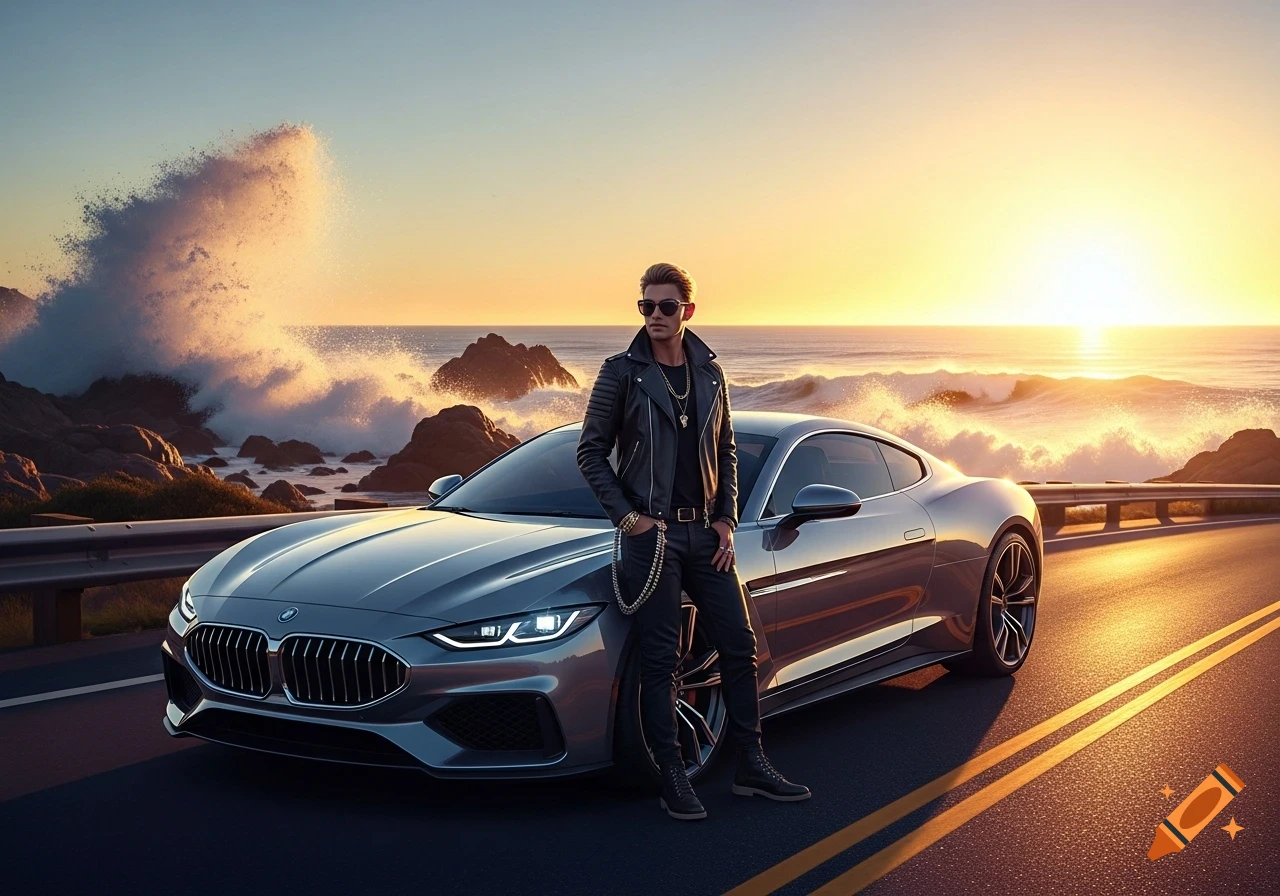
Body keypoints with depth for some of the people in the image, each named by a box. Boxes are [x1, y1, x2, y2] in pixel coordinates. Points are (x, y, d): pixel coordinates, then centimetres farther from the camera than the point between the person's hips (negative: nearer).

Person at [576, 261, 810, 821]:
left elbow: (725, 452, 15)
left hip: (706, 532, 5)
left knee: (739, 647, 7)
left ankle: (751, 766, 18)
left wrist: (726, 520, 4)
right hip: (651, 533, -5)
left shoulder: (710, 373, 9)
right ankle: (672, 780, 7)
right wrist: (625, 516, -10)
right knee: (660, 662, -2)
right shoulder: (622, 372, -3)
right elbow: (591, 451, -1)